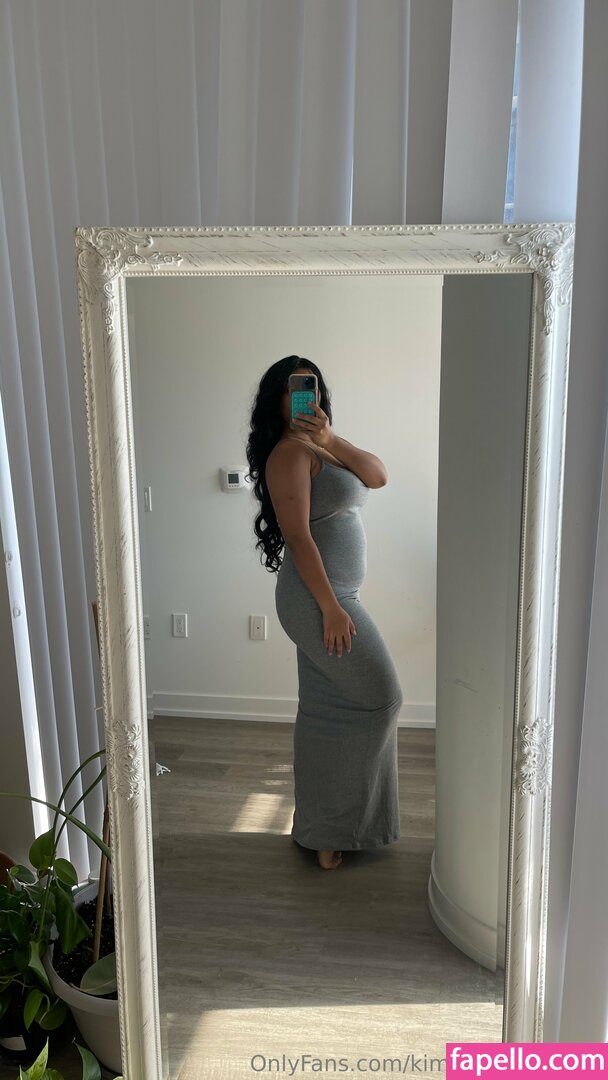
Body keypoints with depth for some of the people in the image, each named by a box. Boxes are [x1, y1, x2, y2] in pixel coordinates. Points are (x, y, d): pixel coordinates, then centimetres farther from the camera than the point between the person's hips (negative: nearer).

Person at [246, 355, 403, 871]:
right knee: (379, 697, -2)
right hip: (318, 597, -9)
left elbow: (379, 475, 2)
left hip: (335, 594, 9)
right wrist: (331, 608, -23)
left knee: (330, 709, 13)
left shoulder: (323, 449, 15)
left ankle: (323, 827, 26)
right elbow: (298, 536, -20)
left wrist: (331, 439, -12)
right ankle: (331, 826, 10)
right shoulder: (289, 452, -14)